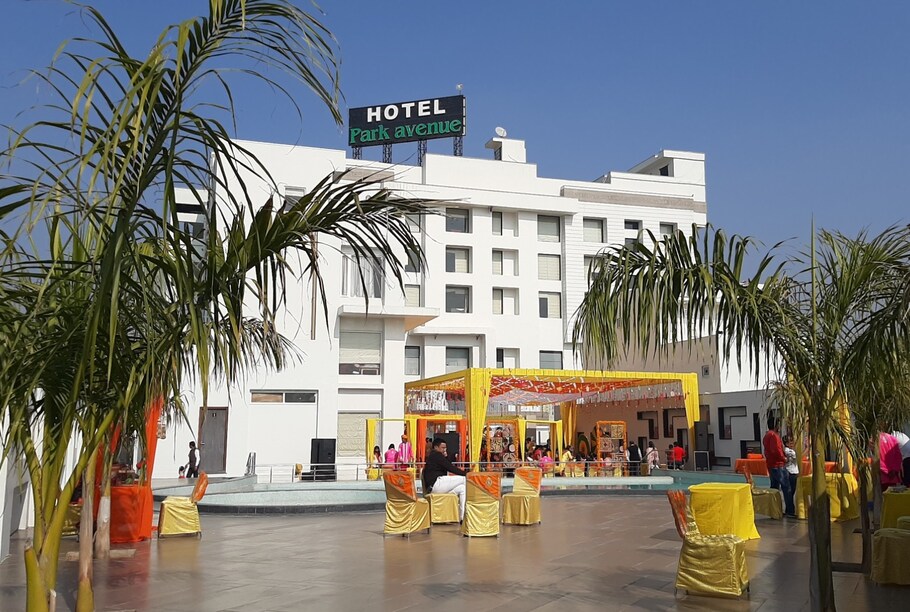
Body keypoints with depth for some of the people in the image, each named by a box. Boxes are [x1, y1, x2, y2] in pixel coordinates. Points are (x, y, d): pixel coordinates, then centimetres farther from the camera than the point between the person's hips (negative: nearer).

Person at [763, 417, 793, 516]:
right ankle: (790, 511, -7)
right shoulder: (774, 435, -15)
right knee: (786, 488, -7)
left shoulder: (766, 436, 15)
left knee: (774, 487, 12)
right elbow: (777, 450, -24)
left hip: (770, 465, 10)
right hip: (778, 465, -10)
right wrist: (784, 458, -9)